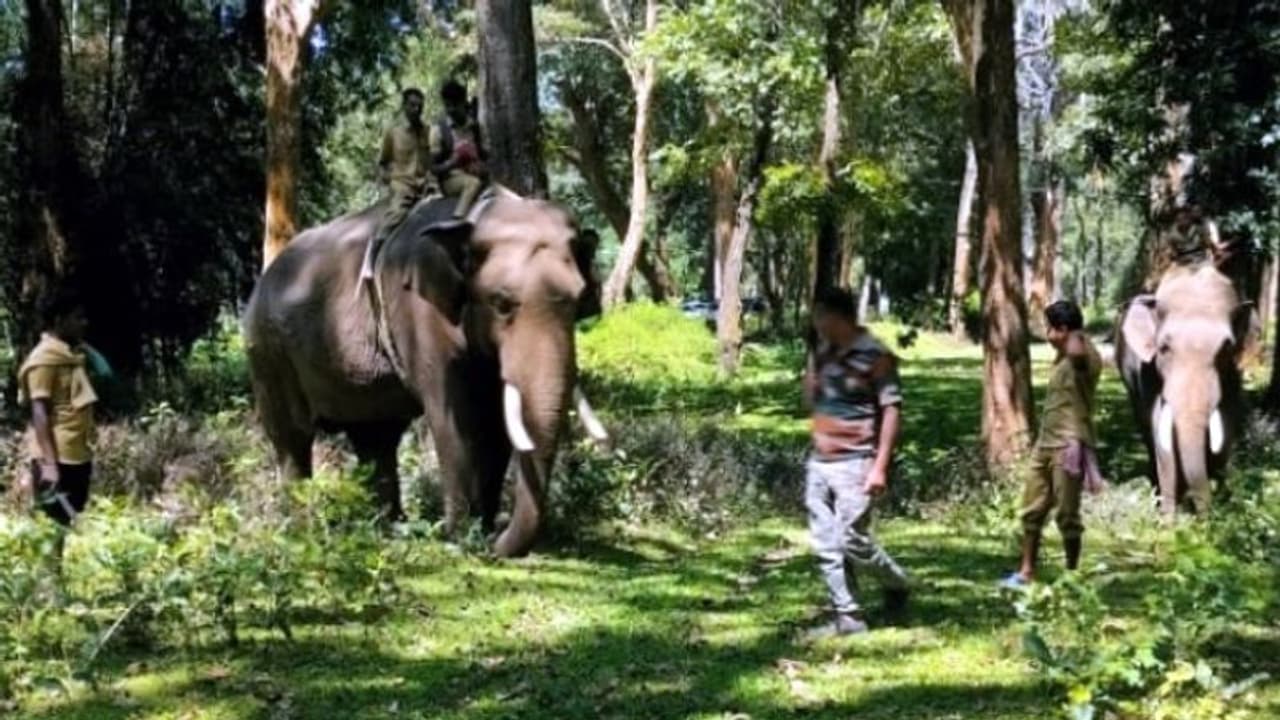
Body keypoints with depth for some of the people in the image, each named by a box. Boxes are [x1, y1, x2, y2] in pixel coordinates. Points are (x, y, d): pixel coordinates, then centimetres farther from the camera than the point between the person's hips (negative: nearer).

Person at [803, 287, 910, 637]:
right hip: (819, 463, 7)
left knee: (852, 540, -6)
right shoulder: (821, 353, 10)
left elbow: (891, 410, -11)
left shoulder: (875, 356, -10)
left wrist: (880, 466, -16)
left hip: (854, 463, -7)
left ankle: (897, 585, 20)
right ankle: (847, 617, 12)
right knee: (826, 546, 5)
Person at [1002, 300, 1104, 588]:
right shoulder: (1060, 359, 17)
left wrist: (1077, 335, -20)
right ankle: (1026, 572, 15)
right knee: (1032, 510, 9)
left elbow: (1076, 351, -40)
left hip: (1069, 446, -9)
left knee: (1067, 515, -1)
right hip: (1045, 444, 9)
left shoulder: (1084, 359, -13)